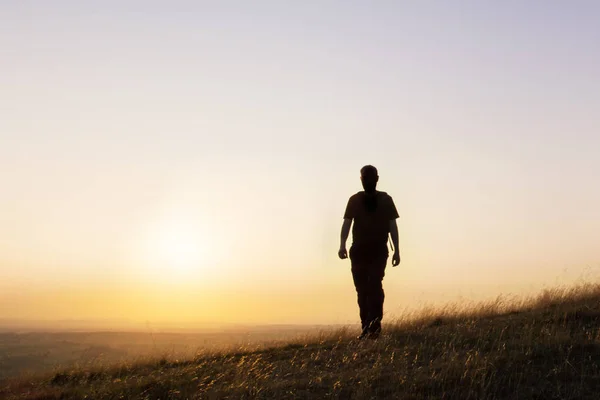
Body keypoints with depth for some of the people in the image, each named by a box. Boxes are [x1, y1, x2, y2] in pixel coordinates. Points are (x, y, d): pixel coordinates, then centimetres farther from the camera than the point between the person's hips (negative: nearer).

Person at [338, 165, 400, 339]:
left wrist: (396, 250, 1)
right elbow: (347, 223, 1)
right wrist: (342, 245, -13)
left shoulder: (385, 200, 7)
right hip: (358, 251, 2)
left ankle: (373, 328, -20)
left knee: (374, 286, -17)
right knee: (362, 289, 2)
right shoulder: (355, 200, 9)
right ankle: (367, 328, 8)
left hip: (379, 251, -2)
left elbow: (392, 226, 8)